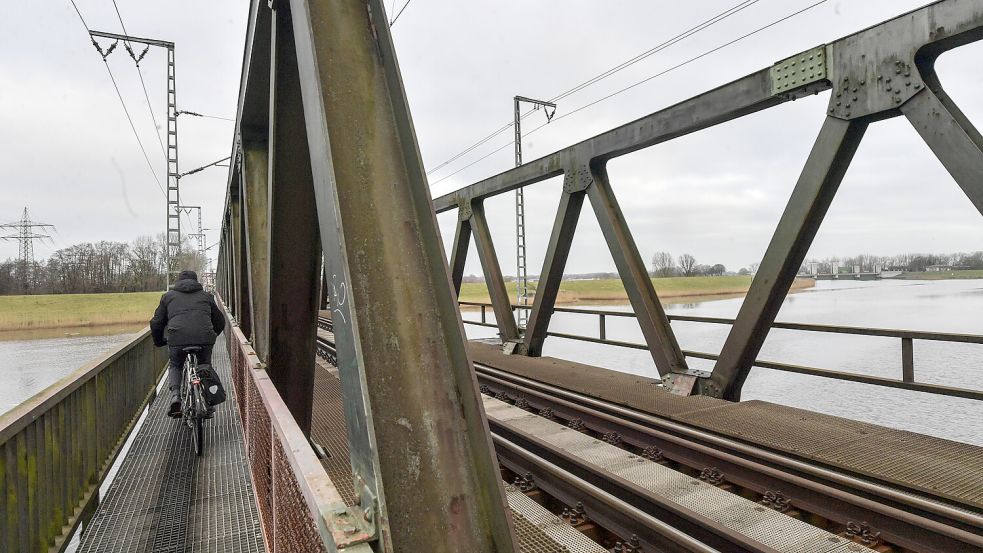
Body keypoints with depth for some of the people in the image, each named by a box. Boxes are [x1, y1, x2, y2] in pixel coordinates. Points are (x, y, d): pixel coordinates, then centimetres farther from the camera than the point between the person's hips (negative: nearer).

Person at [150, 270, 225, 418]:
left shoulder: (168, 296, 23)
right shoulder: (206, 296, 25)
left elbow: (156, 323, 19)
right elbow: (220, 322, 26)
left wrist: (159, 341, 35)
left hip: (177, 339, -1)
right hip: (205, 338, 1)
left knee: (175, 366, 28)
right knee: (205, 366, 27)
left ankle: (175, 396, 7)